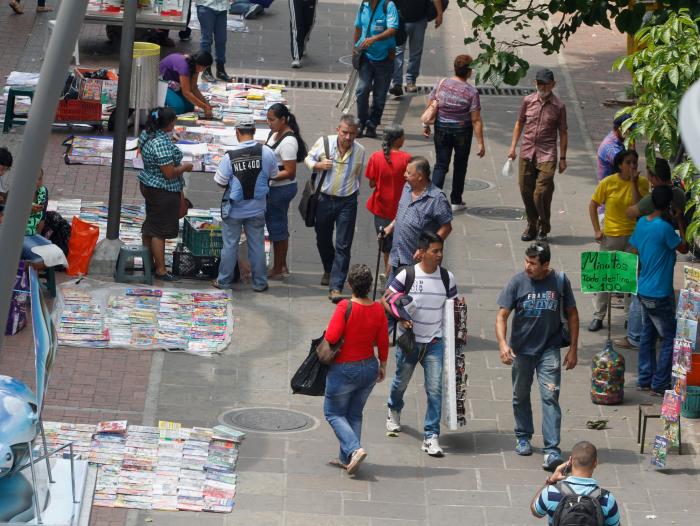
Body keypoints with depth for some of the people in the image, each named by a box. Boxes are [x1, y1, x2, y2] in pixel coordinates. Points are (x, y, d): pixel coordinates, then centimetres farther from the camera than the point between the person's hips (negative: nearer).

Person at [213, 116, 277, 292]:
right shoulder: (266, 152, -12)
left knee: (230, 245, 11)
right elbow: (273, 175, 2)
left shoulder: (230, 156, -18)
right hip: (257, 208, 2)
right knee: (257, 245, 11)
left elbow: (221, 182, -11)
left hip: (234, 209, -2)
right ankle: (260, 282, 18)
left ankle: (224, 280, 20)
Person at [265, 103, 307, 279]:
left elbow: (290, 172, -23)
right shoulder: (275, 134, 7)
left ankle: (277, 269, 12)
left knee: (277, 227, 1)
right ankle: (282, 266, 29)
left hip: (282, 189, -10)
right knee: (278, 226, 18)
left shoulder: (288, 141, -22)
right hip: (274, 188, 10)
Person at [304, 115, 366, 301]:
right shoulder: (324, 142, -8)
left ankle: (336, 287, -7)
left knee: (343, 246, -7)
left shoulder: (359, 151, -4)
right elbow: (308, 159, 5)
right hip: (324, 199, 1)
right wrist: (318, 165, -15)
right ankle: (329, 270, 46)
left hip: (347, 202, -1)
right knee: (323, 240, 18)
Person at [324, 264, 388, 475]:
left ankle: (354, 449, -9)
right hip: (369, 368, 5)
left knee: (334, 413, 10)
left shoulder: (345, 307, -22)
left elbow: (331, 337, -25)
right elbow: (383, 342, 0)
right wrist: (383, 366, 14)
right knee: (355, 414, 19)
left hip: (344, 370, -5)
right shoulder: (378, 309, -7)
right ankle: (346, 458, 21)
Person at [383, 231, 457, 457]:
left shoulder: (447, 277, -1)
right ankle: (394, 411, 51)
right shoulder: (407, 275, -10)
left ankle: (431, 436, -5)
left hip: (434, 342, 1)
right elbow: (386, 300, -4)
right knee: (401, 381, 18)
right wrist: (400, 318, -19)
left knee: (435, 389, -9)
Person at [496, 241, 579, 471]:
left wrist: (573, 348, 2)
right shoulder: (517, 282, -9)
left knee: (550, 396, -12)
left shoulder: (560, 281, -6)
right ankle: (523, 437, 38)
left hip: (549, 349, -1)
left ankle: (552, 450, -14)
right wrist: (502, 343, -26)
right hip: (521, 349, 1)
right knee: (521, 395, 16)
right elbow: (502, 315, -9)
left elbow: (572, 314, 4)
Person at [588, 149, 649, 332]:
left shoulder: (642, 182, -6)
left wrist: (634, 183, -21)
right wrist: (597, 230, -6)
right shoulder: (607, 183, -8)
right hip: (610, 235, 0)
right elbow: (593, 206, 1)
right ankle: (598, 316, 15)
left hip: (633, 235, 1)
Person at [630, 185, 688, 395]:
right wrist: (680, 222, -1)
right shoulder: (665, 228, -22)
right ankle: (660, 384, 3)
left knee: (648, 335, 18)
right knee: (670, 338, 3)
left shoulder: (642, 223, 2)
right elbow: (684, 248, -8)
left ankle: (644, 379, 23)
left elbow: (634, 251, 12)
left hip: (644, 291, 8)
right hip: (660, 295, -8)